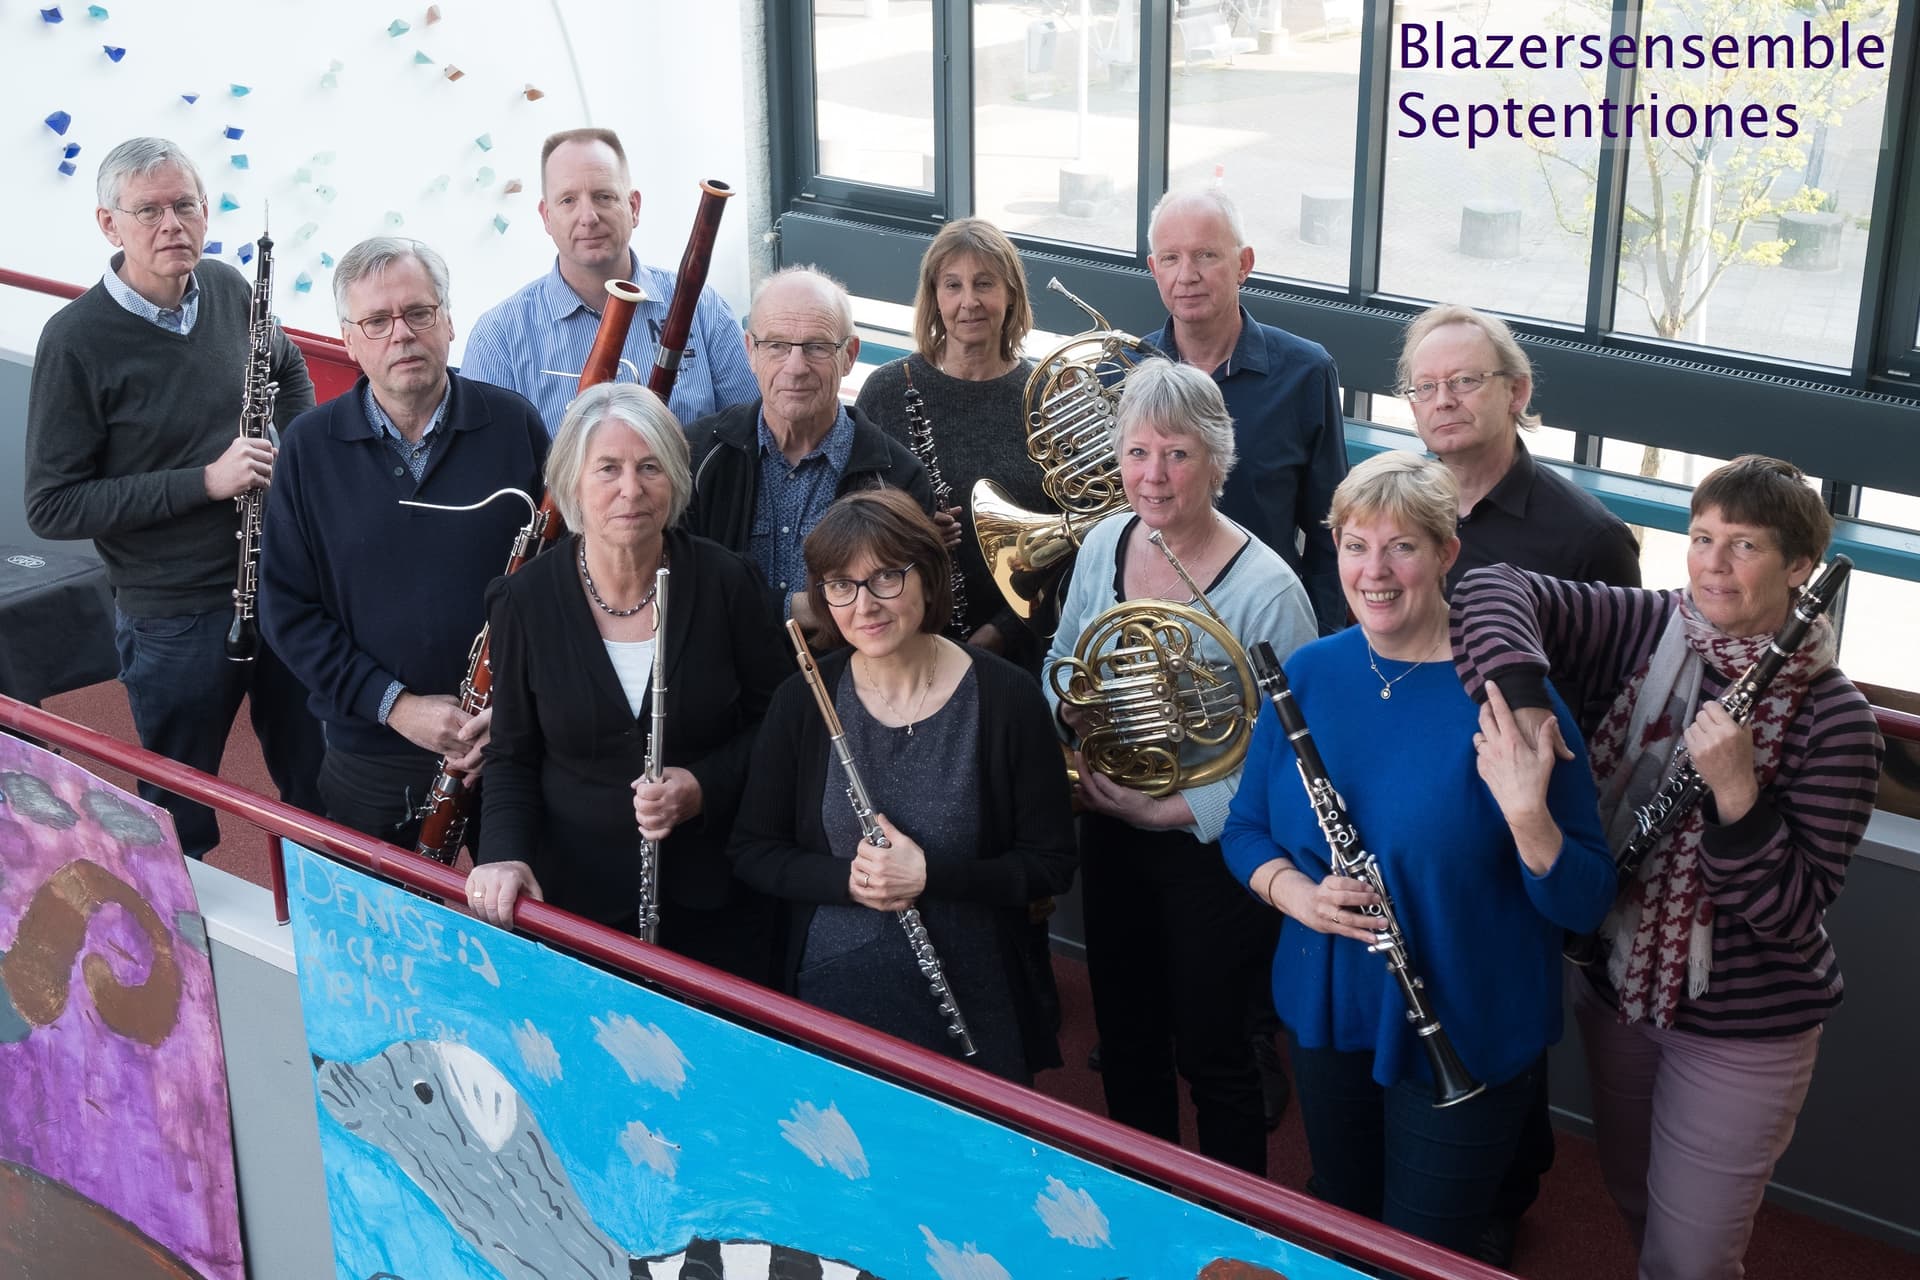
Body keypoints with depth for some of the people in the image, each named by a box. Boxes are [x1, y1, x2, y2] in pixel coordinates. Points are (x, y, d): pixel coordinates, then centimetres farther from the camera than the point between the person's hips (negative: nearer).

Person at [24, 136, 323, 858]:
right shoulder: (76, 341, -17)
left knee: (314, 782, 19)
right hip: (175, 621, -5)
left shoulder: (229, 291, -2)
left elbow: (289, 370, 21)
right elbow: (51, 508, -17)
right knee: (183, 822, 11)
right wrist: (204, 481, -23)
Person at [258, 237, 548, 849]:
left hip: (511, 747, 0)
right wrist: (394, 704, -12)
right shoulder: (310, 447, -3)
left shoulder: (514, 425, -4)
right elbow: (287, 608, -2)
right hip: (371, 760, 1)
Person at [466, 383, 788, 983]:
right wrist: (504, 855, -14)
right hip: (577, 899, 0)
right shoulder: (525, 601, -7)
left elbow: (775, 721, 2)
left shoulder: (724, 581, -8)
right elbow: (512, 756, 2)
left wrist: (702, 787, -14)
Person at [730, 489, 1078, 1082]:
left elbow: (1051, 864, -6)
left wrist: (930, 876, -21)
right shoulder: (803, 701, -4)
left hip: (970, 1005, -1)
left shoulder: (1005, 697, -9)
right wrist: (846, 879, -17)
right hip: (829, 997, 1)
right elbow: (751, 851, 2)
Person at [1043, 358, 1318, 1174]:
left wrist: (1169, 810, -23)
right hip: (1111, 831, 6)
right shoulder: (1104, 544, -3)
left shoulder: (1266, 589, -23)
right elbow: (1060, 664, 13)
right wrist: (1066, 701, -10)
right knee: (1124, 1039, 21)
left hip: (1213, 845, -6)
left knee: (1210, 1054, 9)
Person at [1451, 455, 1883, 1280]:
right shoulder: (1651, 633, -9)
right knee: (1633, 1201, 26)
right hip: (1616, 986, 5)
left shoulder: (1833, 718, -19)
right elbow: (1496, 590, -17)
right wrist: (1519, 697, -34)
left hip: (1745, 1031, -4)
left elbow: (1793, 914, -21)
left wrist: (1736, 793, -36)